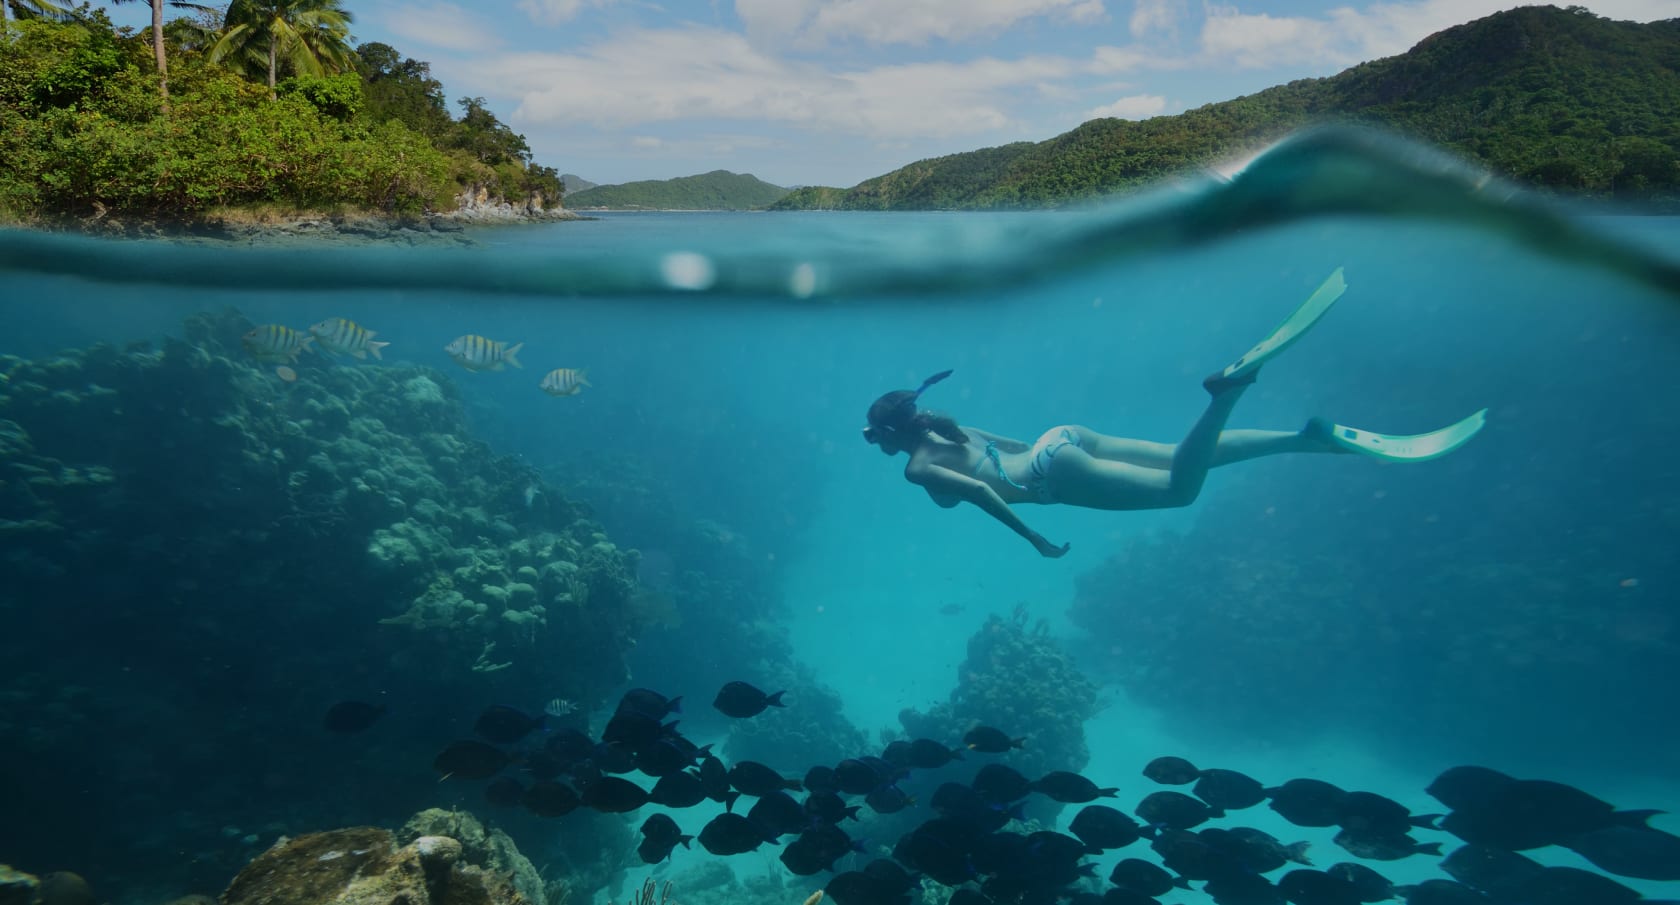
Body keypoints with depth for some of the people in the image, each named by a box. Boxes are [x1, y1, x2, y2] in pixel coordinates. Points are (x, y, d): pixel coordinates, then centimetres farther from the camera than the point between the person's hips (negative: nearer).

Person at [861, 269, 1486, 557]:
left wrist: (1032, 538, -11)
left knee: (1179, 487, -15)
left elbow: (980, 489, -18)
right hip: (1061, 439, 8)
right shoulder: (946, 429, 22)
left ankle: (1231, 385, -30)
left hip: (1056, 469, -8)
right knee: (1184, 461, 6)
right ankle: (1317, 436, -1)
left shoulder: (918, 468, -4)